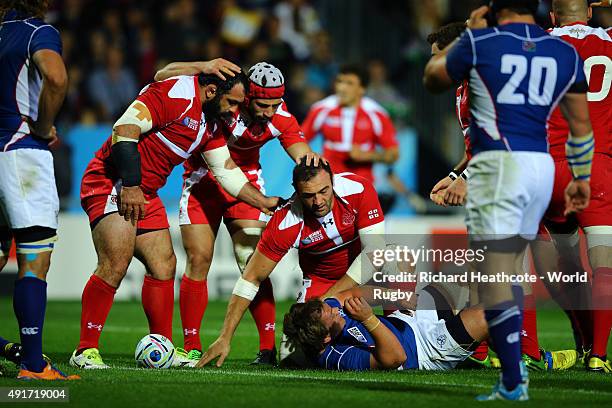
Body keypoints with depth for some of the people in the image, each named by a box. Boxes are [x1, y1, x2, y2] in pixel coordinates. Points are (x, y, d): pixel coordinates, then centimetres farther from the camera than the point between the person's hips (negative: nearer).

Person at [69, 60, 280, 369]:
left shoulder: (211, 123, 13)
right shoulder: (175, 95, -17)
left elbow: (226, 170, 20)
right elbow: (124, 130, -23)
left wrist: (265, 203, 16)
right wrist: (130, 186, -25)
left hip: (144, 195, 10)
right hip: (111, 184, -10)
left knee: (164, 265, 9)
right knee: (115, 265, -19)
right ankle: (86, 350, -14)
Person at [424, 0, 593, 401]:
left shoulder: (480, 43, -4)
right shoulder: (565, 53, 10)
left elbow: (433, 78, 14)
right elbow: (581, 121, 15)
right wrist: (582, 178, 24)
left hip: (500, 164, -6)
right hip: (542, 167, 6)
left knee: (494, 277, -5)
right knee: (509, 270, 19)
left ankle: (513, 386, -8)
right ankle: (515, 368, 21)